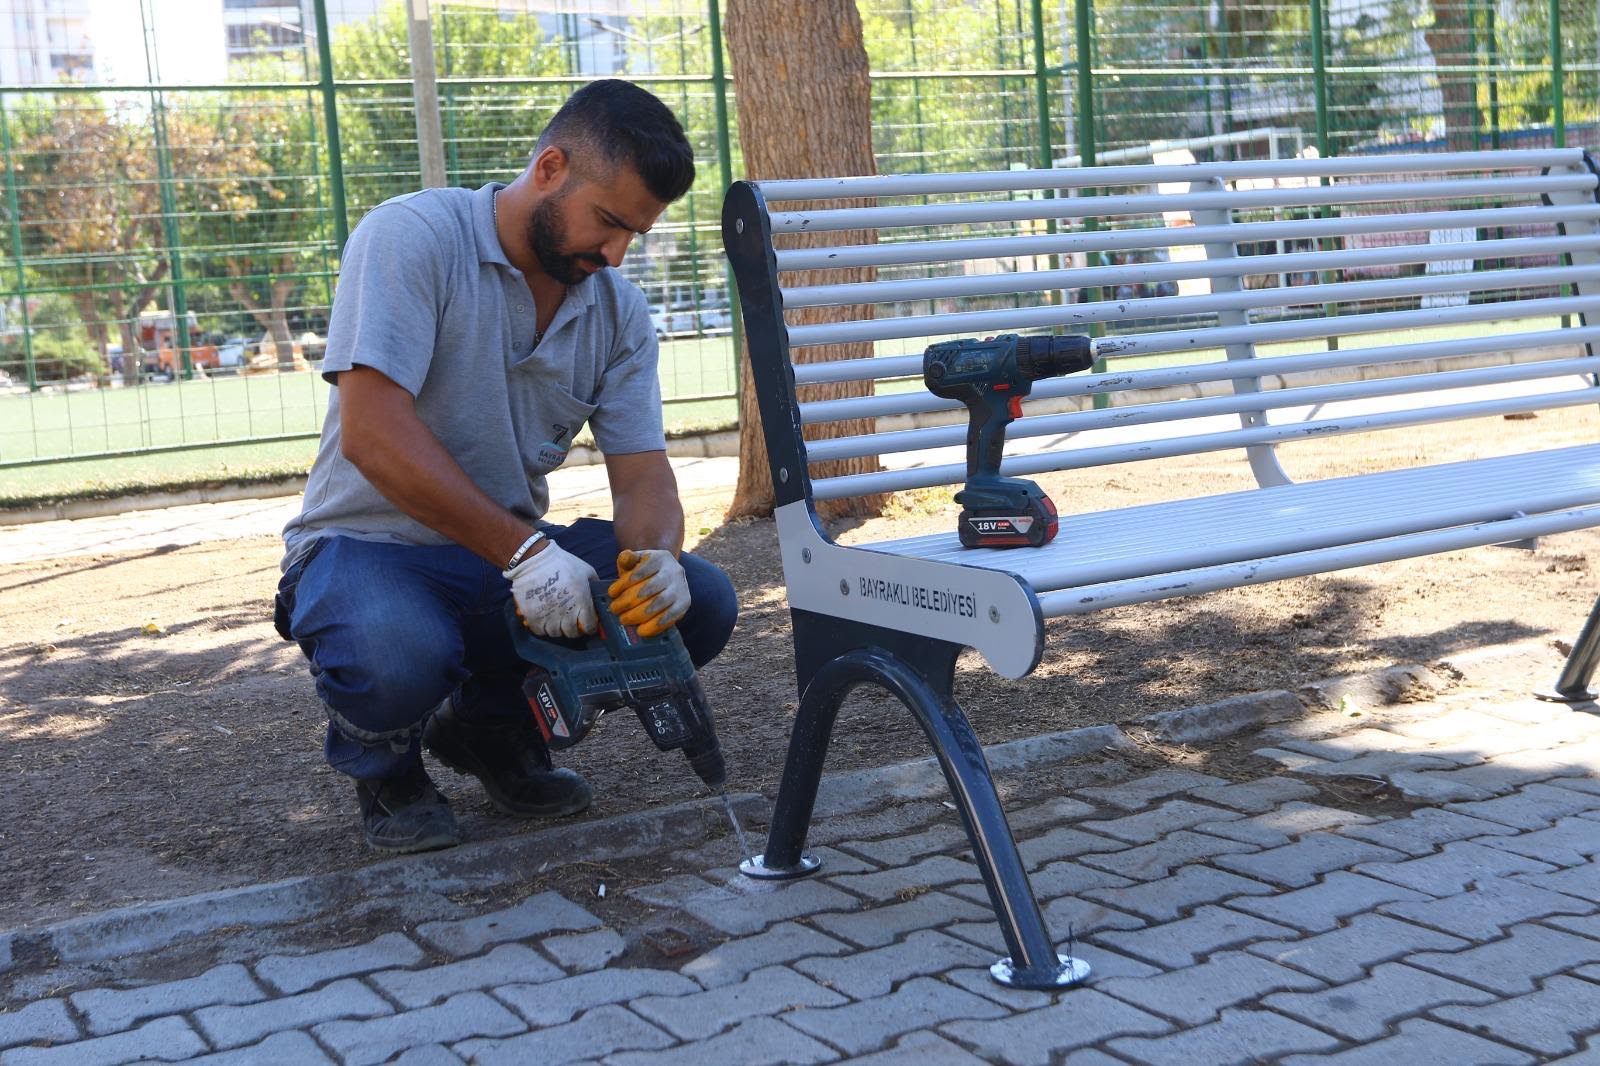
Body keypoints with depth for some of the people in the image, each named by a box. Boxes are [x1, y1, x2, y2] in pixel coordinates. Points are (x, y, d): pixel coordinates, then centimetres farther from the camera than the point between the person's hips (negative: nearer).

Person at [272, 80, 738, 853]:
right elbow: (372, 434, -27)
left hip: (515, 554, 6)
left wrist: (657, 558, -27)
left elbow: (642, 472, -2)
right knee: (400, 659, -40)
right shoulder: (411, 238, -16)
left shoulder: (619, 312, 3)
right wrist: (523, 553, -32)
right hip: (370, 546, -6)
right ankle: (385, 766, 1)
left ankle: (495, 725, 9)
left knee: (698, 603, -16)